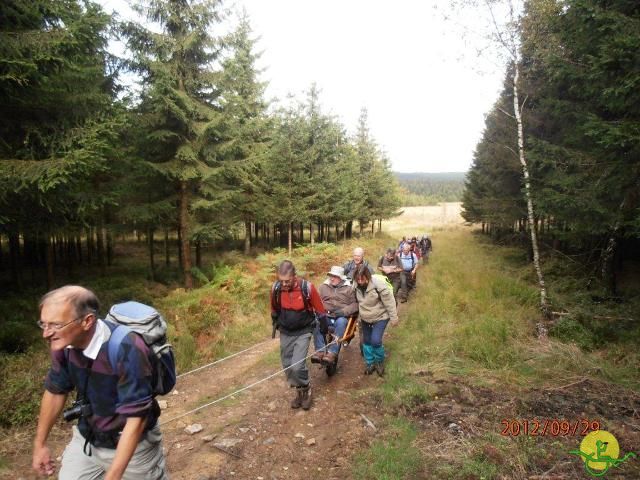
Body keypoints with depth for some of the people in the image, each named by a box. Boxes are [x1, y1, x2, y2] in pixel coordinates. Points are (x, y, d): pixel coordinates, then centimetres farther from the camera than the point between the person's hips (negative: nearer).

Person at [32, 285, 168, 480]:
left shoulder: (127, 350, -35)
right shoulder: (64, 343, -15)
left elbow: (136, 419, -30)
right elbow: (55, 391, 4)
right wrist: (40, 443, 14)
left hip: (133, 445, -4)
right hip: (86, 440, 5)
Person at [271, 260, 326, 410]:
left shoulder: (307, 287, -23)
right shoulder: (276, 288, -14)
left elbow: (320, 310, -9)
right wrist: (276, 325, 19)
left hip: (303, 332, -4)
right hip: (285, 333, 4)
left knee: (297, 366, -15)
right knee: (287, 365, 10)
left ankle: (306, 388, 14)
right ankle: (299, 390, 33)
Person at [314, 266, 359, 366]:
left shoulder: (349, 288, 8)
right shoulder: (324, 286, 16)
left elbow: (355, 304, 1)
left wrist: (344, 311, -15)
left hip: (341, 317, -2)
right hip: (326, 316, 2)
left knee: (341, 323, -38)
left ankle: (332, 353, -41)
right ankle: (320, 351, -35)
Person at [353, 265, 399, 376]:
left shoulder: (378, 285, -30)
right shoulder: (357, 286, -11)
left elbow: (389, 302, -22)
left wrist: (393, 318, -16)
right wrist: (359, 313, 13)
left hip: (380, 317, -6)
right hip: (365, 319, 6)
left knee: (375, 341, -14)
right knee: (366, 341, 13)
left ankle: (380, 362, 13)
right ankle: (369, 363, 31)